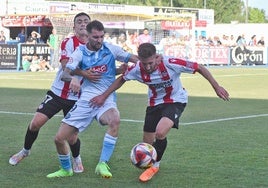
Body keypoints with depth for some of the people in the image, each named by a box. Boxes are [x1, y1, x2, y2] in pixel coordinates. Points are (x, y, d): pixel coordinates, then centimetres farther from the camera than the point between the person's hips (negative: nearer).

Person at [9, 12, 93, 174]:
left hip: (76, 98, 1)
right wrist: (83, 73, -37)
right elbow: (66, 66, -21)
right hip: (57, 93, -1)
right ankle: (25, 151, 21)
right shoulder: (68, 43, -7)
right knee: (36, 122, -8)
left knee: (71, 137, -4)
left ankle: (77, 159, 29)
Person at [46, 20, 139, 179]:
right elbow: (65, 74, -13)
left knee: (115, 120, -38)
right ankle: (66, 170, 28)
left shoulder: (111, 49, 0)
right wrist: (73, 78, -35)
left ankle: (103, 164, -27)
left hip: (106, 100, -1)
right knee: (59, 138, -2)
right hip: (85, 100, 2)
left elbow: (135, 59, 4)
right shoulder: (80, 52, 0)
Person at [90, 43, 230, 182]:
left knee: (160, 132, -27)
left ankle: (155, 165, 0)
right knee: (148, 143, 5)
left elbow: (199, 68, -21)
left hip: (175, 101, -4)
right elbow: (121, 79, 2)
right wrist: (104, 96, 0)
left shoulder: (170, 64, -31)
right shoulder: (137, 69, -20)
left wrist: (216, 87, -16)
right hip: (154, 103, 4)